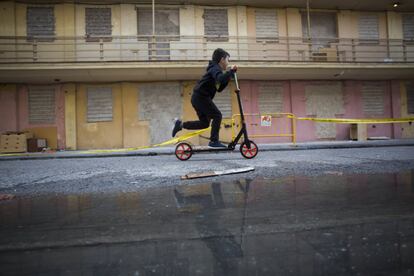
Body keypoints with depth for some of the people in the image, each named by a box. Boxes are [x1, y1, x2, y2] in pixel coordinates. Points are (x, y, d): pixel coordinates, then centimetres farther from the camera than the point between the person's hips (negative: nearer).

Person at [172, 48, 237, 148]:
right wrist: (231, 71, -20)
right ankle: (214, 141, -8)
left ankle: (180, 124, 12)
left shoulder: (215, 69, 23)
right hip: (201, 97, -10)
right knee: (217, 115, -9)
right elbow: (221, 79, -31)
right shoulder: (215, 68, -8)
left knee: (204, 123, 10)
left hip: (197, 98, 10)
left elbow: (219, 89, 21)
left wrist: (228, 77, 13)